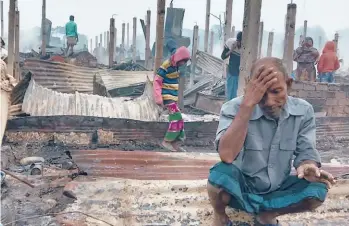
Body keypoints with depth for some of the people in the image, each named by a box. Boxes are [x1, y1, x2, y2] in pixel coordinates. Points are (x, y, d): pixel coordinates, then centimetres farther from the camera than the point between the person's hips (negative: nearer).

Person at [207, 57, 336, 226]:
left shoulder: (303, 111, -8)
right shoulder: (234, 108, -20)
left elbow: (306, 152, -3)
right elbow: (227, 156, -35)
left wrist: (307, 166, -29)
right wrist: (247, 104, -39)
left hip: (276, 190, 4)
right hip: (240, 187, -3)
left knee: (317, 191, -22)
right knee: (221, 174, -35)